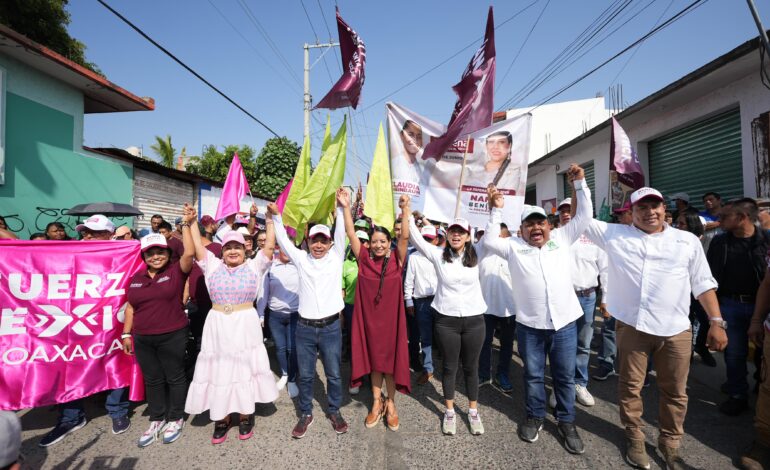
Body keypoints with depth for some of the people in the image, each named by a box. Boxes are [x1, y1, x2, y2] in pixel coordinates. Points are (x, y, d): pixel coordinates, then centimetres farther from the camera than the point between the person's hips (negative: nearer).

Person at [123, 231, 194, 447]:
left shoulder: (176, 271, -8)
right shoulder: (137, 278, 7)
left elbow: (189, 253, -25)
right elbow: (130, 307, 13)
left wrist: (186, 224, -20)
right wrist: (126, 334, 12)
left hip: (173, 337, -5)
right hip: (142, 339, 5)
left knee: (174, 377, 9)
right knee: (152, 379, 17)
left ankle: (176, 419, 27)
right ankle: (157, 420, 34)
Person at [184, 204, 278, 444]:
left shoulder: (254, 266, 0)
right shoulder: (213, 265, 6)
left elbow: (269, 246, -7)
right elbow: (198, 245, 3)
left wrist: (270, 220, -11)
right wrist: (192, 222, 0)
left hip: (245, 325, -2)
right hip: (217, 326, 2)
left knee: (244, 368, 9)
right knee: (218, 370, 10)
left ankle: (246, 416, 26)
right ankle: (221, 418, 28)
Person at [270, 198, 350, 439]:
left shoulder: (336, 257, 1)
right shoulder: (301, 259, 4)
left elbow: (341, 233, -7)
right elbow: (283, 240, 3)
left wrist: (341, 208, -15)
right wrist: (276, 215, -3)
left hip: (330, 327, -1)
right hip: (304, 327, 1)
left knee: (334, 374, 13)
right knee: (305, 374, 14)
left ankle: (334, 410, 34)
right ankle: (306, 413, 34)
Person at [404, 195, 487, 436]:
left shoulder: (476, 256, 1)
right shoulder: (438, 255, -3)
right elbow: (416, 238, -9)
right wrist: (406, 211, -18)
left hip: (474, 319, 1)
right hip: (446, 320, -1)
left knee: (471, 367, 15)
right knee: (450, 367, 12)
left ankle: (473, 411, 33)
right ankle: (449, 412, 31)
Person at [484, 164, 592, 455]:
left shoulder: (562, 239, 5)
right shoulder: (514, 247, 2)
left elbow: (584, 217, 4)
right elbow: (489, 241, -8)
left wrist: (579, 184, -2)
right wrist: (496, 210, -10)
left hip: (564, 323, 1)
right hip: (529, 325, -1)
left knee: (565, 376, 14)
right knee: (533, 375, 15)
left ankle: (566, 422, 34)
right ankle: (535, 417, 36)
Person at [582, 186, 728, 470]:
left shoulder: (688, 241, 7)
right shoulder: (614, 234, 3)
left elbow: (703, 284, 8)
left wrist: (716, 322, 3)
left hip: (676, 330, 2)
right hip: (631, 326, -1)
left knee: (675, 392, 13)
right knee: (630, 386, 11)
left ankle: (670, 443, 34)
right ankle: (635, 438, 31)